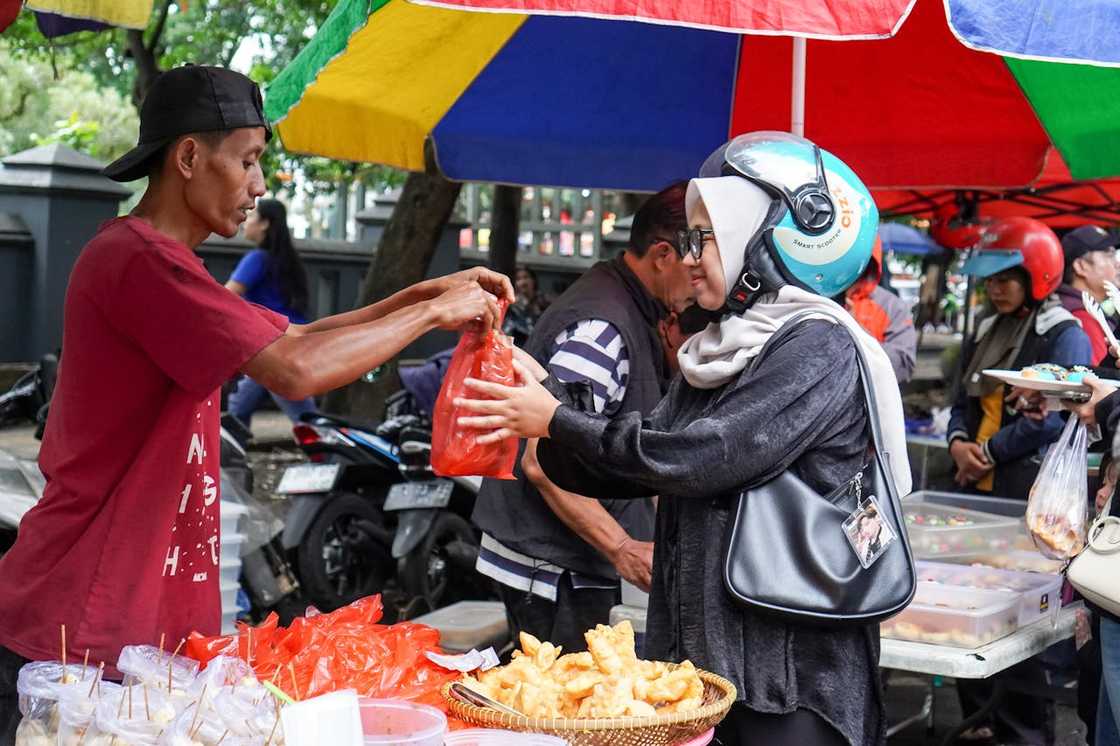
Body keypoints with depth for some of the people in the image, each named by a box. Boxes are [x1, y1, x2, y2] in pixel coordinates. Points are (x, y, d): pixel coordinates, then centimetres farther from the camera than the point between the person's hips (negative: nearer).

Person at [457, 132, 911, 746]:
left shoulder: (819, 347, -12)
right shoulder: (721, 350, 13)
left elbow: (701, 458, -20)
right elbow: (633, 471, 9)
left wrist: (557, 421, -13)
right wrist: (545, 392, -4)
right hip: (700, 650, 7)